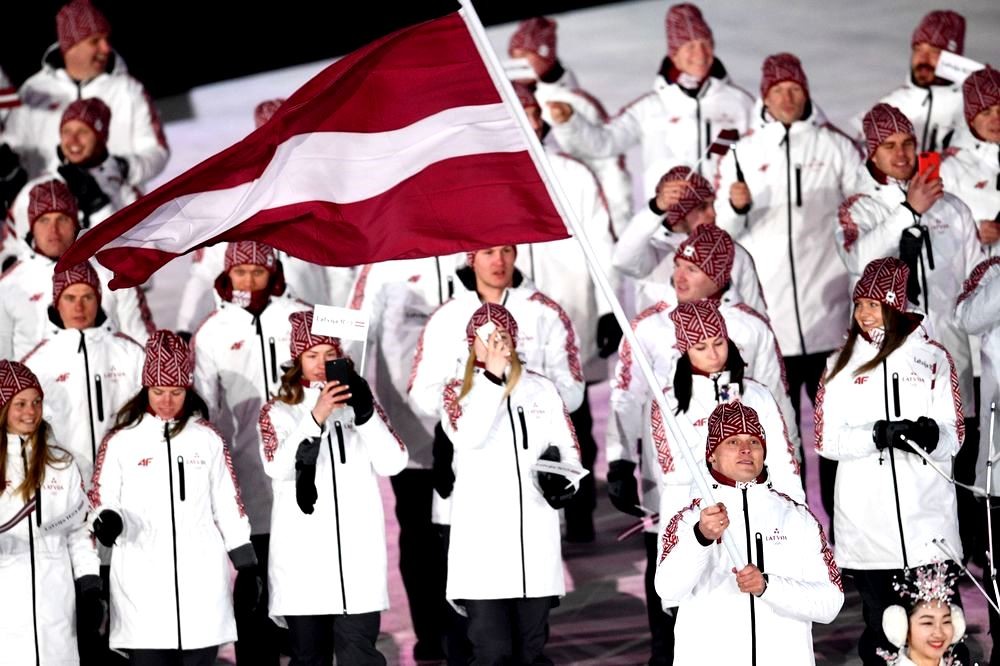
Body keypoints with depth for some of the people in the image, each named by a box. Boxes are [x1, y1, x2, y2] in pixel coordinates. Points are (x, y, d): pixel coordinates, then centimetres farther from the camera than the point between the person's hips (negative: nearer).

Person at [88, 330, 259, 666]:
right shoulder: (121, 442, 3)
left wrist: (247, 567, 9)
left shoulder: (208, 439, 10)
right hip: (142, 584, -2)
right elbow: (102, 502, 3)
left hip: (202, 582, 2)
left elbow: (228, 506, 12)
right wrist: (109, 522, -20)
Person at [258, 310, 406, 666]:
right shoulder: (278, 411, 8)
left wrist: (365, 412, -13)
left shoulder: (355, 404, 13)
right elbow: (277, 466, -11)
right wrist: (316, 418, -21)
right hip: (303, 554, 0)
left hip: (357, 552, 0)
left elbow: (392, 463, 0)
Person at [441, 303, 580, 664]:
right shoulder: (456, 391, 6)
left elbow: (568, 448, 14)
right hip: (482, 536, -3)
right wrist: (493, 379, -11)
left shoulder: (542, 389, 13)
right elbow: (468, 437, -14)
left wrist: (564, 479, -8)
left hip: (536, 536, 3)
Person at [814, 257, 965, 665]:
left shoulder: (933, 358, 7)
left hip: (927, 520, -1)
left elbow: (953, 437, 2)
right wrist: (878, 435, -17)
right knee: (879, 631, 6)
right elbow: (826, 437, 1)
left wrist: (929, 433, -21)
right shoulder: (842, 365, 11)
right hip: (866, 521, 1)